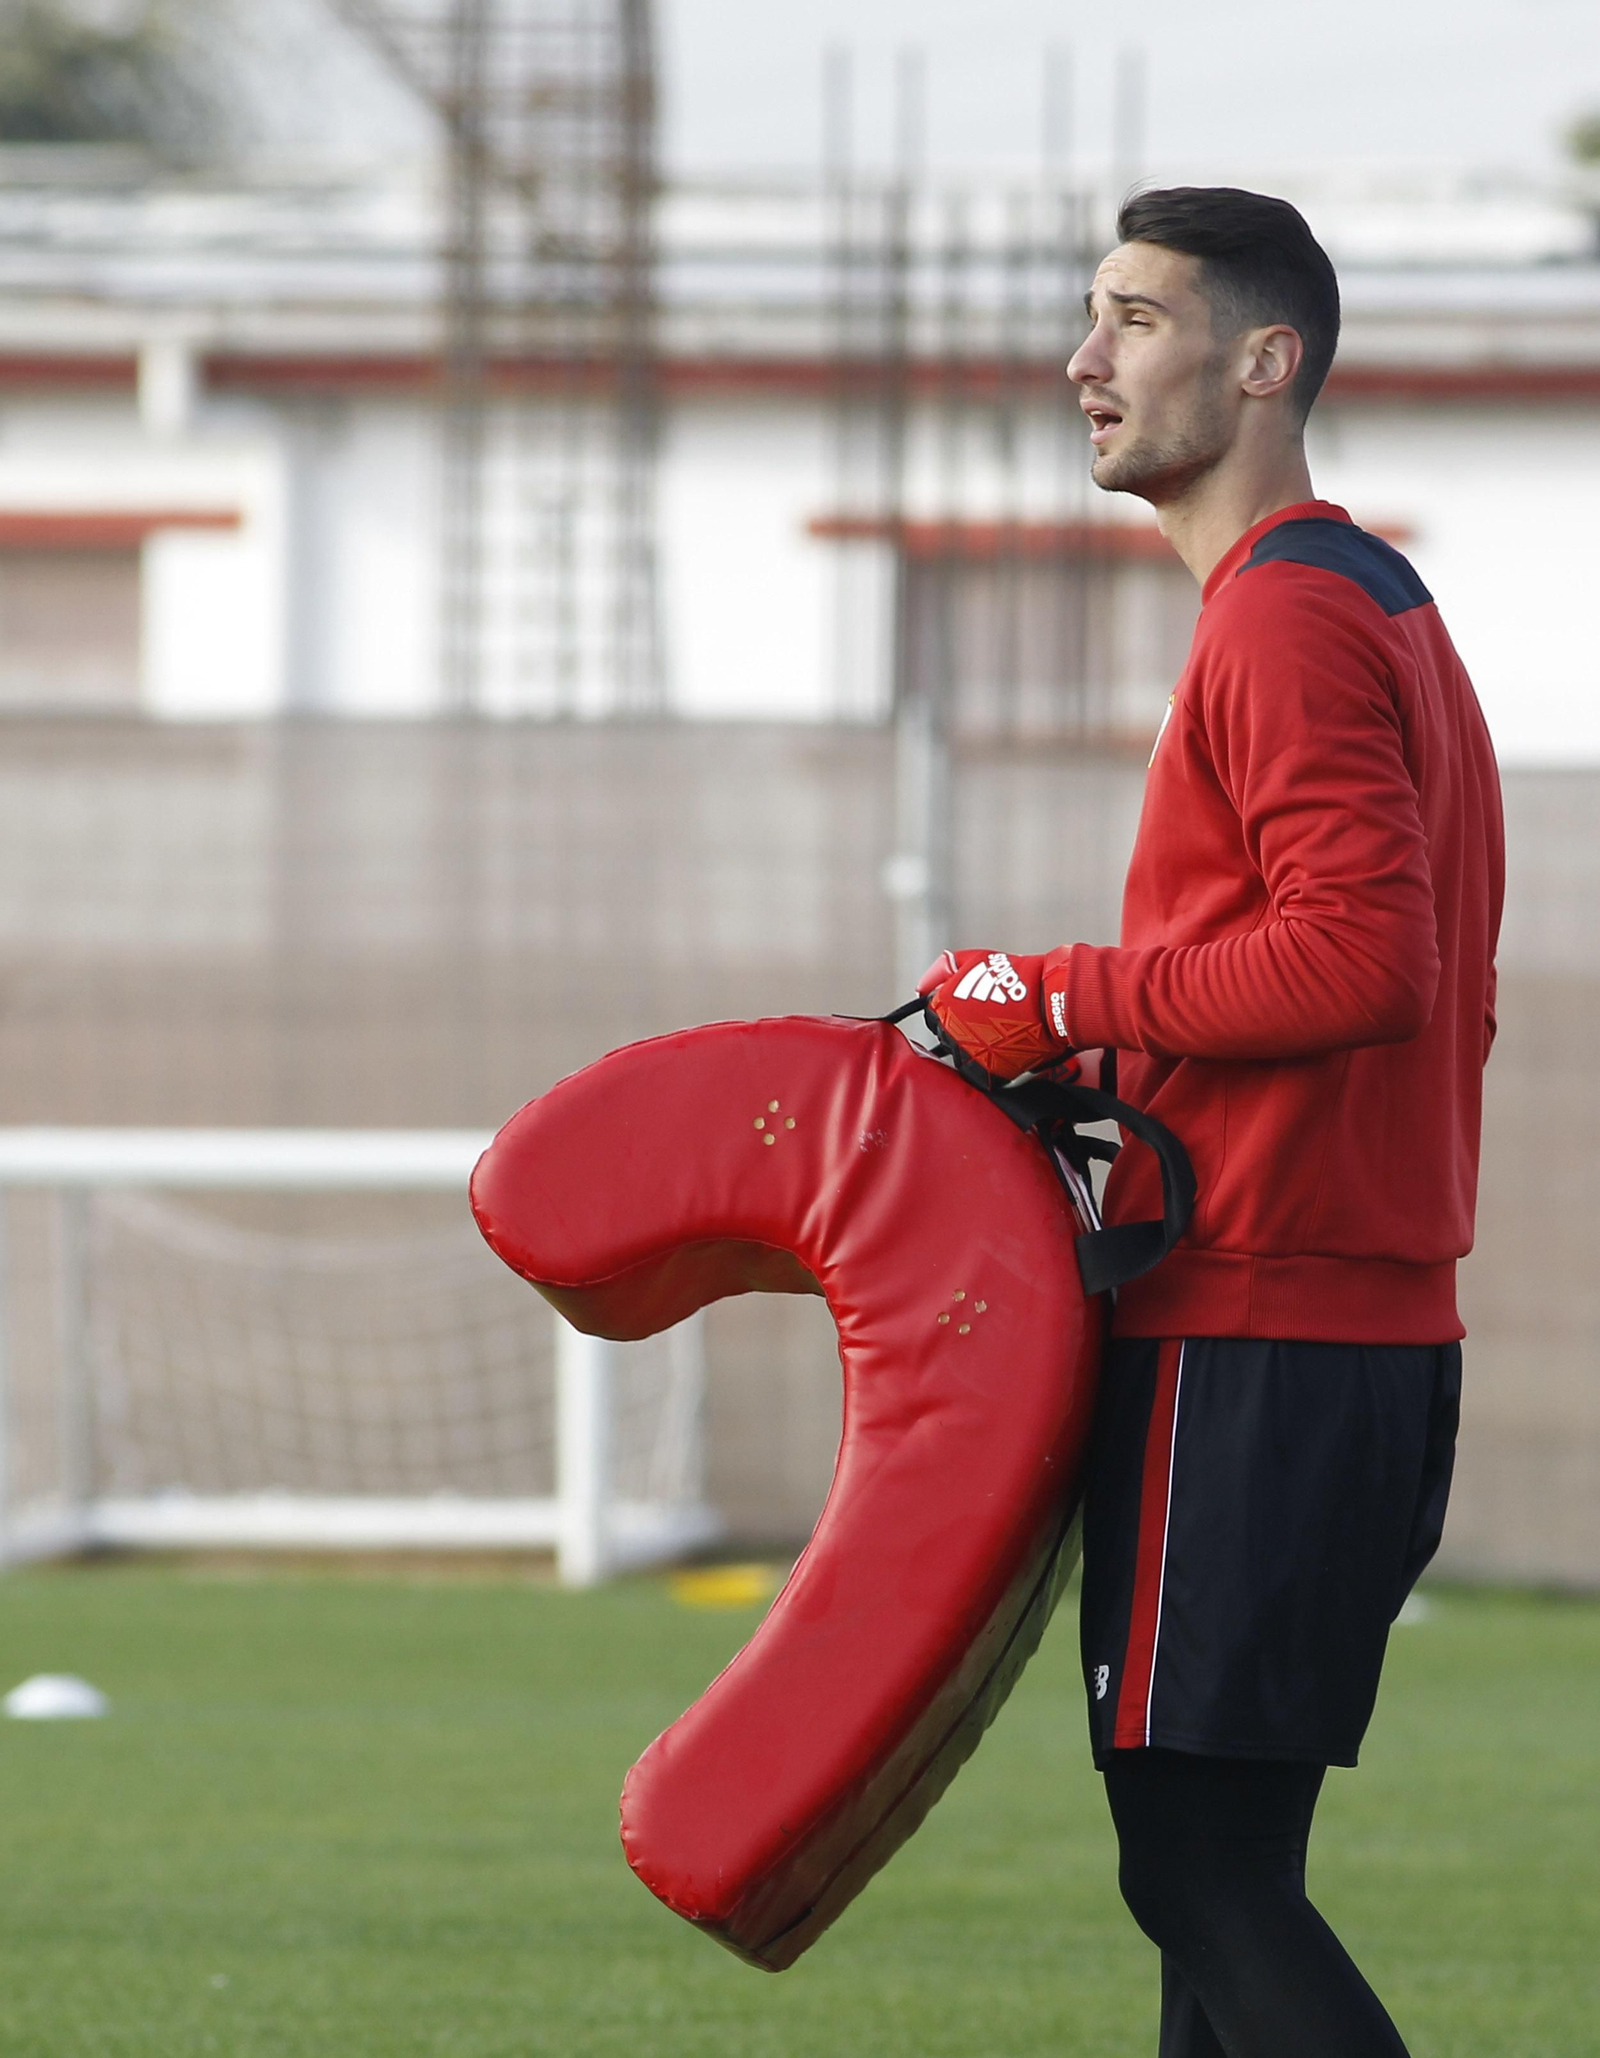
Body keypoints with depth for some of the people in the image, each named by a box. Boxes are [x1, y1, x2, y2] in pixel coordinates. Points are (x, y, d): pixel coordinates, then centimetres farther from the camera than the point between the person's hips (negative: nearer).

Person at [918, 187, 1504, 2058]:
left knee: (1203, 1867, -11)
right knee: (1217, 1867, 12)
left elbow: (1361, 955, -23)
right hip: (1376, 1327, 10)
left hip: (1250, 1346, -10)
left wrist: (1062, 1002, -14)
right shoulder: (1390, 611, 20)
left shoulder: (1288, 619, -12)